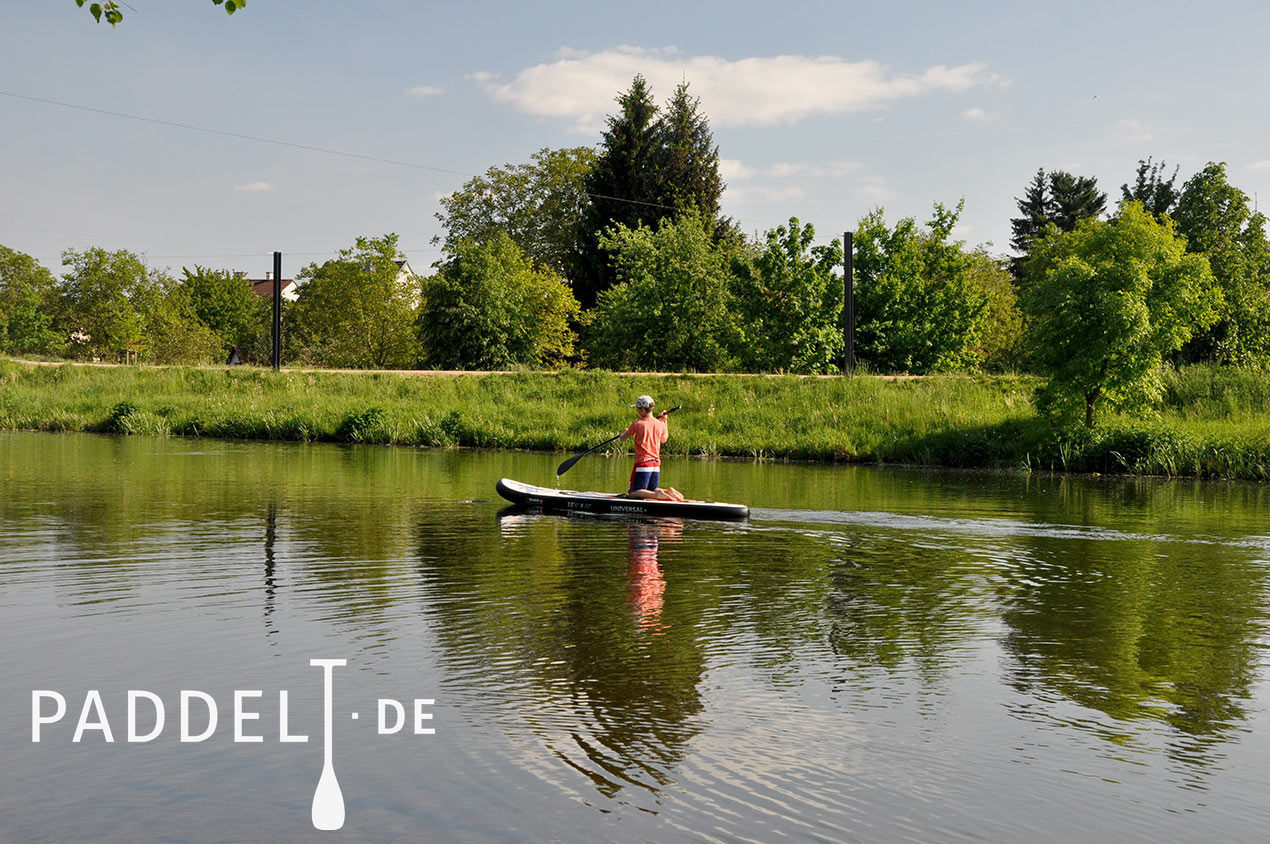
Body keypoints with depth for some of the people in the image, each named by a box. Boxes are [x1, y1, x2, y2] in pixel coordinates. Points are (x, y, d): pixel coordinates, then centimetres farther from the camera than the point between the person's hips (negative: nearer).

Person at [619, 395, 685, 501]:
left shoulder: (637, 424, -8)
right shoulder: (660, 424, 5)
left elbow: (623, 439, 3)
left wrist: (625, 432, 26)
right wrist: (664, 420, 29)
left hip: (642, 463, -6)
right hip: (656, 464, 6)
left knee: (633, 494, -4)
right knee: (652, 490, 20)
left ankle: (657, 495, -29)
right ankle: (668, 491, -10)